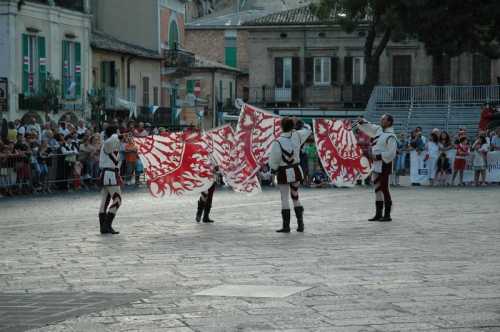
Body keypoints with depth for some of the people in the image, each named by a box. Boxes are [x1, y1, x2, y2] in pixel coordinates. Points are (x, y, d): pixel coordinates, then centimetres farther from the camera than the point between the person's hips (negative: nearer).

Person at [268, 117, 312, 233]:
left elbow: (273, 161, -13)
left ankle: (286, 226, 0)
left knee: (284, 199, 2)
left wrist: (273, 169, 7)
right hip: (296, 171, 5)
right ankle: (300, 224, 14)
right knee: (295, 197, 16)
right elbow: (307, 129, 15)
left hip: (284, 173, -5)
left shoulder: (277, 143, -21)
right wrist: (299, 124, 31)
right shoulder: (297, 136, -7)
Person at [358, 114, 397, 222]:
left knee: (384, 189, -6)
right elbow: (368, 127, 21)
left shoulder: (390, 136, -14)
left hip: (384, 165, -9)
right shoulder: (379, 130, 11)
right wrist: (362, 121, 2)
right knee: (377, 189, 12)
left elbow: (391, 153, -19)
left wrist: (378, 156, -18)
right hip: (376, 164, 9)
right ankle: (378, 214, 18)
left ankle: (387, 215, 0)